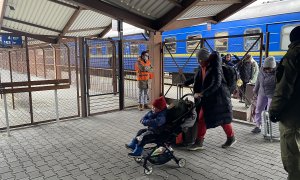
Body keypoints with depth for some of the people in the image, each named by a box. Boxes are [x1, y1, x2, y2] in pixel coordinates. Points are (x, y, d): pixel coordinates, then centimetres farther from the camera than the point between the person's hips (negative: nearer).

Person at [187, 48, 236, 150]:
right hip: (207, 98, 7)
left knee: (223, 119, 8)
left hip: (219, 97, -7)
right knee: (202, 119, 4)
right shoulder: (202, 68, 3)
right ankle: (199, 142, 13)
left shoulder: (215, 68, -20)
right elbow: (198, 80, 16)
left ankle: (231, 138, 32)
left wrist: (202, 93, -31)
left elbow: (216, 84, -28)